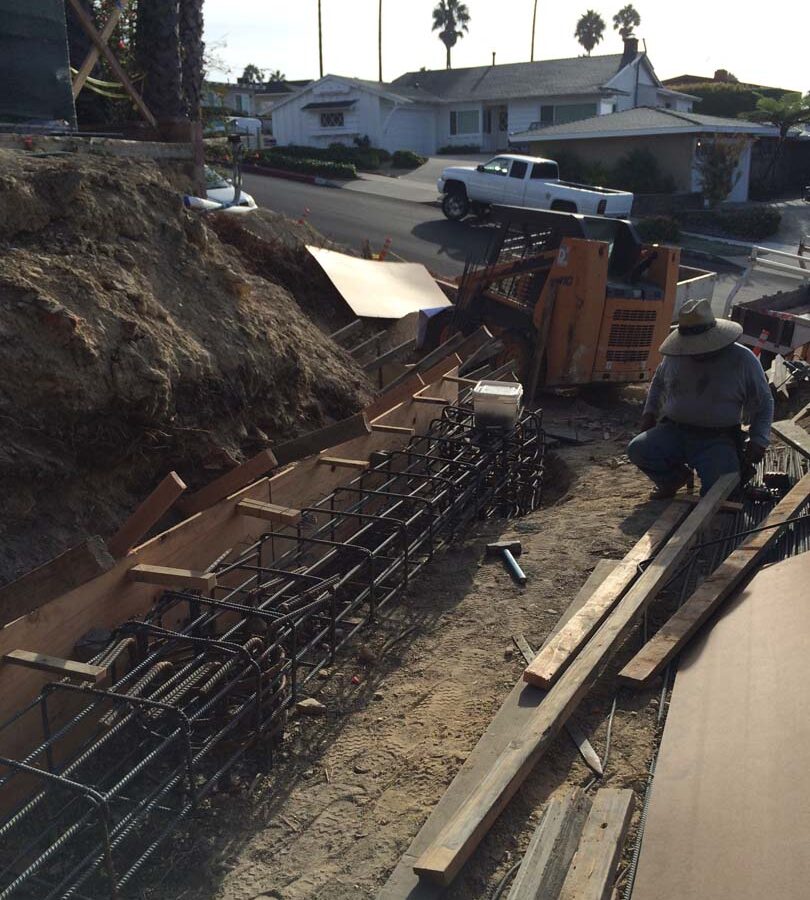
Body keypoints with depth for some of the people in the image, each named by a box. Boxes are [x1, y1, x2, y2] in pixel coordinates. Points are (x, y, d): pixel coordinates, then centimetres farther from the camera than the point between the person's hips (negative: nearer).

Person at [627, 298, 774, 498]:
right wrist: (650, 412, 13)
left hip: (717, 439, -3)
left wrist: (758, 440, -9)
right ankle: (674, 478, 10)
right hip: (674, 431, 3)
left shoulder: (743, 360, -6)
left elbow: (763, 404, 4)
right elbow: (658, 381, 26)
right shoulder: (676, 355, 3)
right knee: (637, 450, -21)